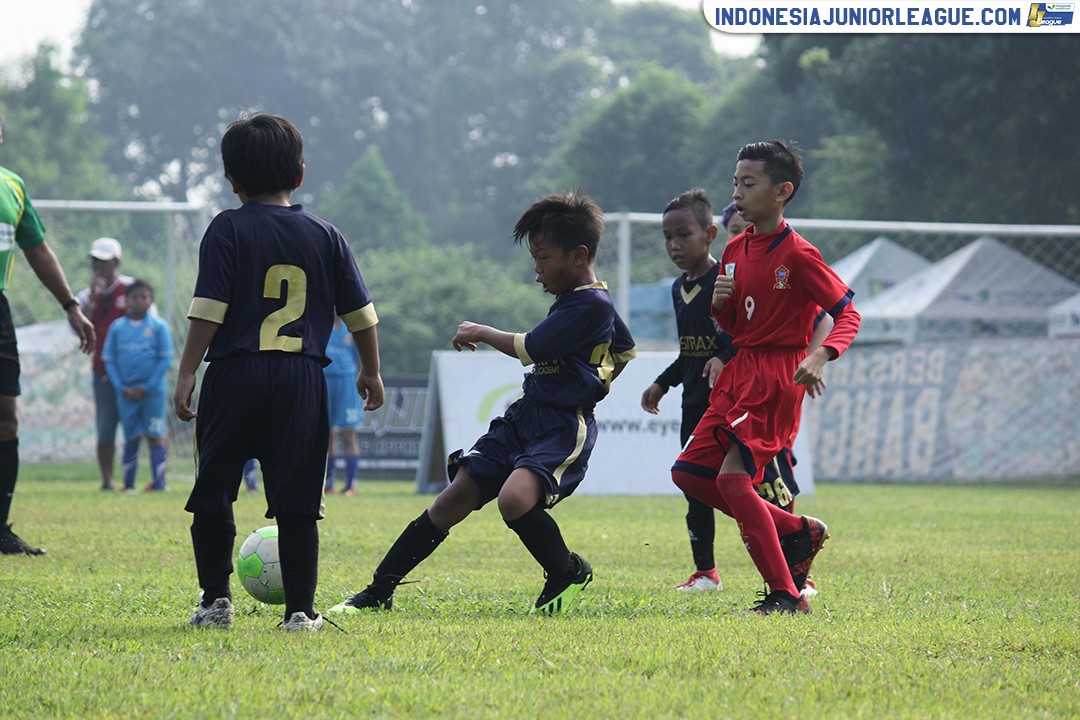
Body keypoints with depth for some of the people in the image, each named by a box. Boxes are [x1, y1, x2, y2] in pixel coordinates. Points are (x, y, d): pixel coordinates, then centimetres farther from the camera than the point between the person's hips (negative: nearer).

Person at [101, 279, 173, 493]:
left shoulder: (158, 326, -1)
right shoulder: (117, 327, 5)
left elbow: (165, 359, -2)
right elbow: (109, 360, 6)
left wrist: (147, 387, -9)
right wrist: (121, 388, -5)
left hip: (152, 392, -2)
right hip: (126, 392, 2)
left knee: (155, 436, -4)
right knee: (131, 438, 7)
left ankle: (158, 483, -4)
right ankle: (128, 484, 12)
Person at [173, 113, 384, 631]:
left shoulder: (228, 230, -1)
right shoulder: (325, 235, 9)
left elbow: (208, 311, -10)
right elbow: (360, 312, 12)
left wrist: (185, 374, -8)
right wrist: (371, 372, 25)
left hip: (235, 375, -2)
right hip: (302, 377, 2)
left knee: (212, 494, 10)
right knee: (296, 501, 4)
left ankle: (215, 599, 8)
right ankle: (300, 610, 2)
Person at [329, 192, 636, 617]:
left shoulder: (592, 305, -14)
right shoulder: (570, 301, 17)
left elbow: (530, 349, -17)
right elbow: (626, 350, 33)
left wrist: (482, 333, -1)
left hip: (564, 427, -10)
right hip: (523, 418, 10)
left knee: (514, 499, -34)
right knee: (453, 500, 2)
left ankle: (569, 574, -6)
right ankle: (378, 592, 5)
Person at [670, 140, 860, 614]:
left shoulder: (797, 254, -13)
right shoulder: (736, 250, 11)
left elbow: (848, 312, -14)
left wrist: (821, 355, -31)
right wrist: (719, 304, -4)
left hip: (776, 376, -9)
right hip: (739, 371, 9)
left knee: (733, 477, -19)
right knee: (689, 472, 5)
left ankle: (786, 595, -12)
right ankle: (797, 531, 15)